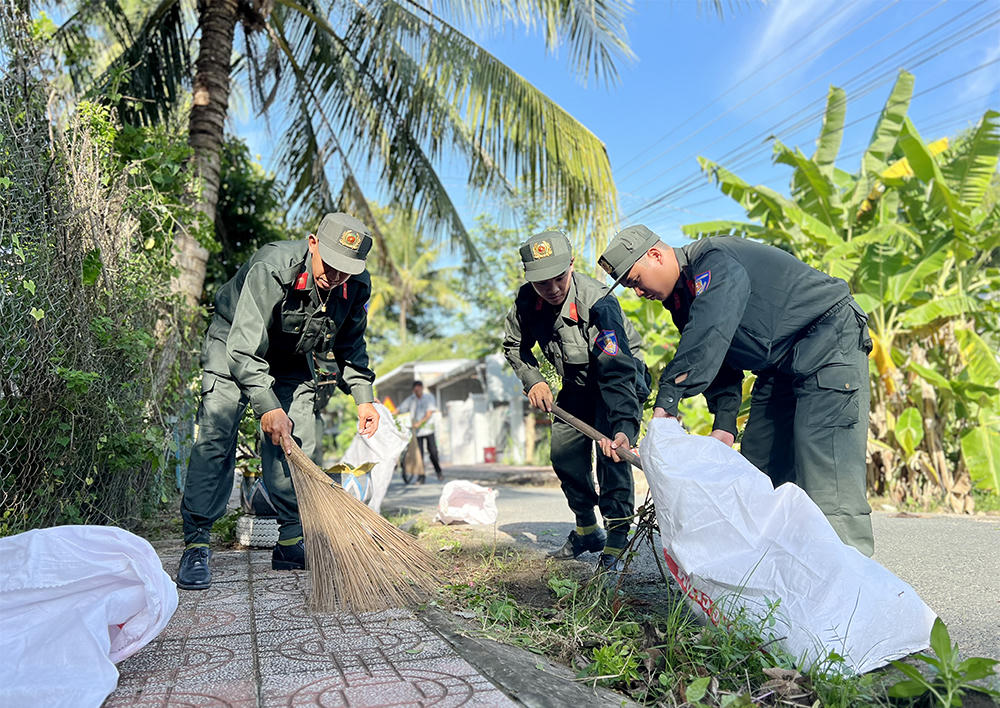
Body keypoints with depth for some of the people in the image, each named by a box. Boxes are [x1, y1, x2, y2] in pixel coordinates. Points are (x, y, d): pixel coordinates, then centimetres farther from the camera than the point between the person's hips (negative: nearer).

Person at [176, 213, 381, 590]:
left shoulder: (357, 286, -18)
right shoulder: (270, 268, -34)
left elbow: (350, 344, 0)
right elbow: (244, 347, -34)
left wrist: (363, 396, -10)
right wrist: (268, 407, -40)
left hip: (293, 359, 4)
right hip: (235, 346, -4)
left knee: (297, 445, -3)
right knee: (215, 437, -16)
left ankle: (292, 544, 7)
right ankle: (195, 544, -7)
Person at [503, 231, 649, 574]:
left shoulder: (598, 303, -36)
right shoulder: (526, 301, -18)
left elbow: (617, 371, -44)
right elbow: (514, 345, 3)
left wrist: (624, 426, -56)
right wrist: (533, 380, -12)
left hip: (622, 377, -6)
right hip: (578, 384, 6)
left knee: (612, 452, -22)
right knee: (564, 451, 4)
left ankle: (616, 542, -12)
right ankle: (587, 531, 24)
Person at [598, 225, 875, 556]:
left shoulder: (716, 261, -22)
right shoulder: (682, 295, 7)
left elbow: (707, 336, -37)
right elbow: (720, 360, 8)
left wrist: (666, 399, -41)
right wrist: (724, 424, -3)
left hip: (830, 341, -9)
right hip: (780, 364, 9)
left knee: (823, 456, -19)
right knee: (757, 463, 4)